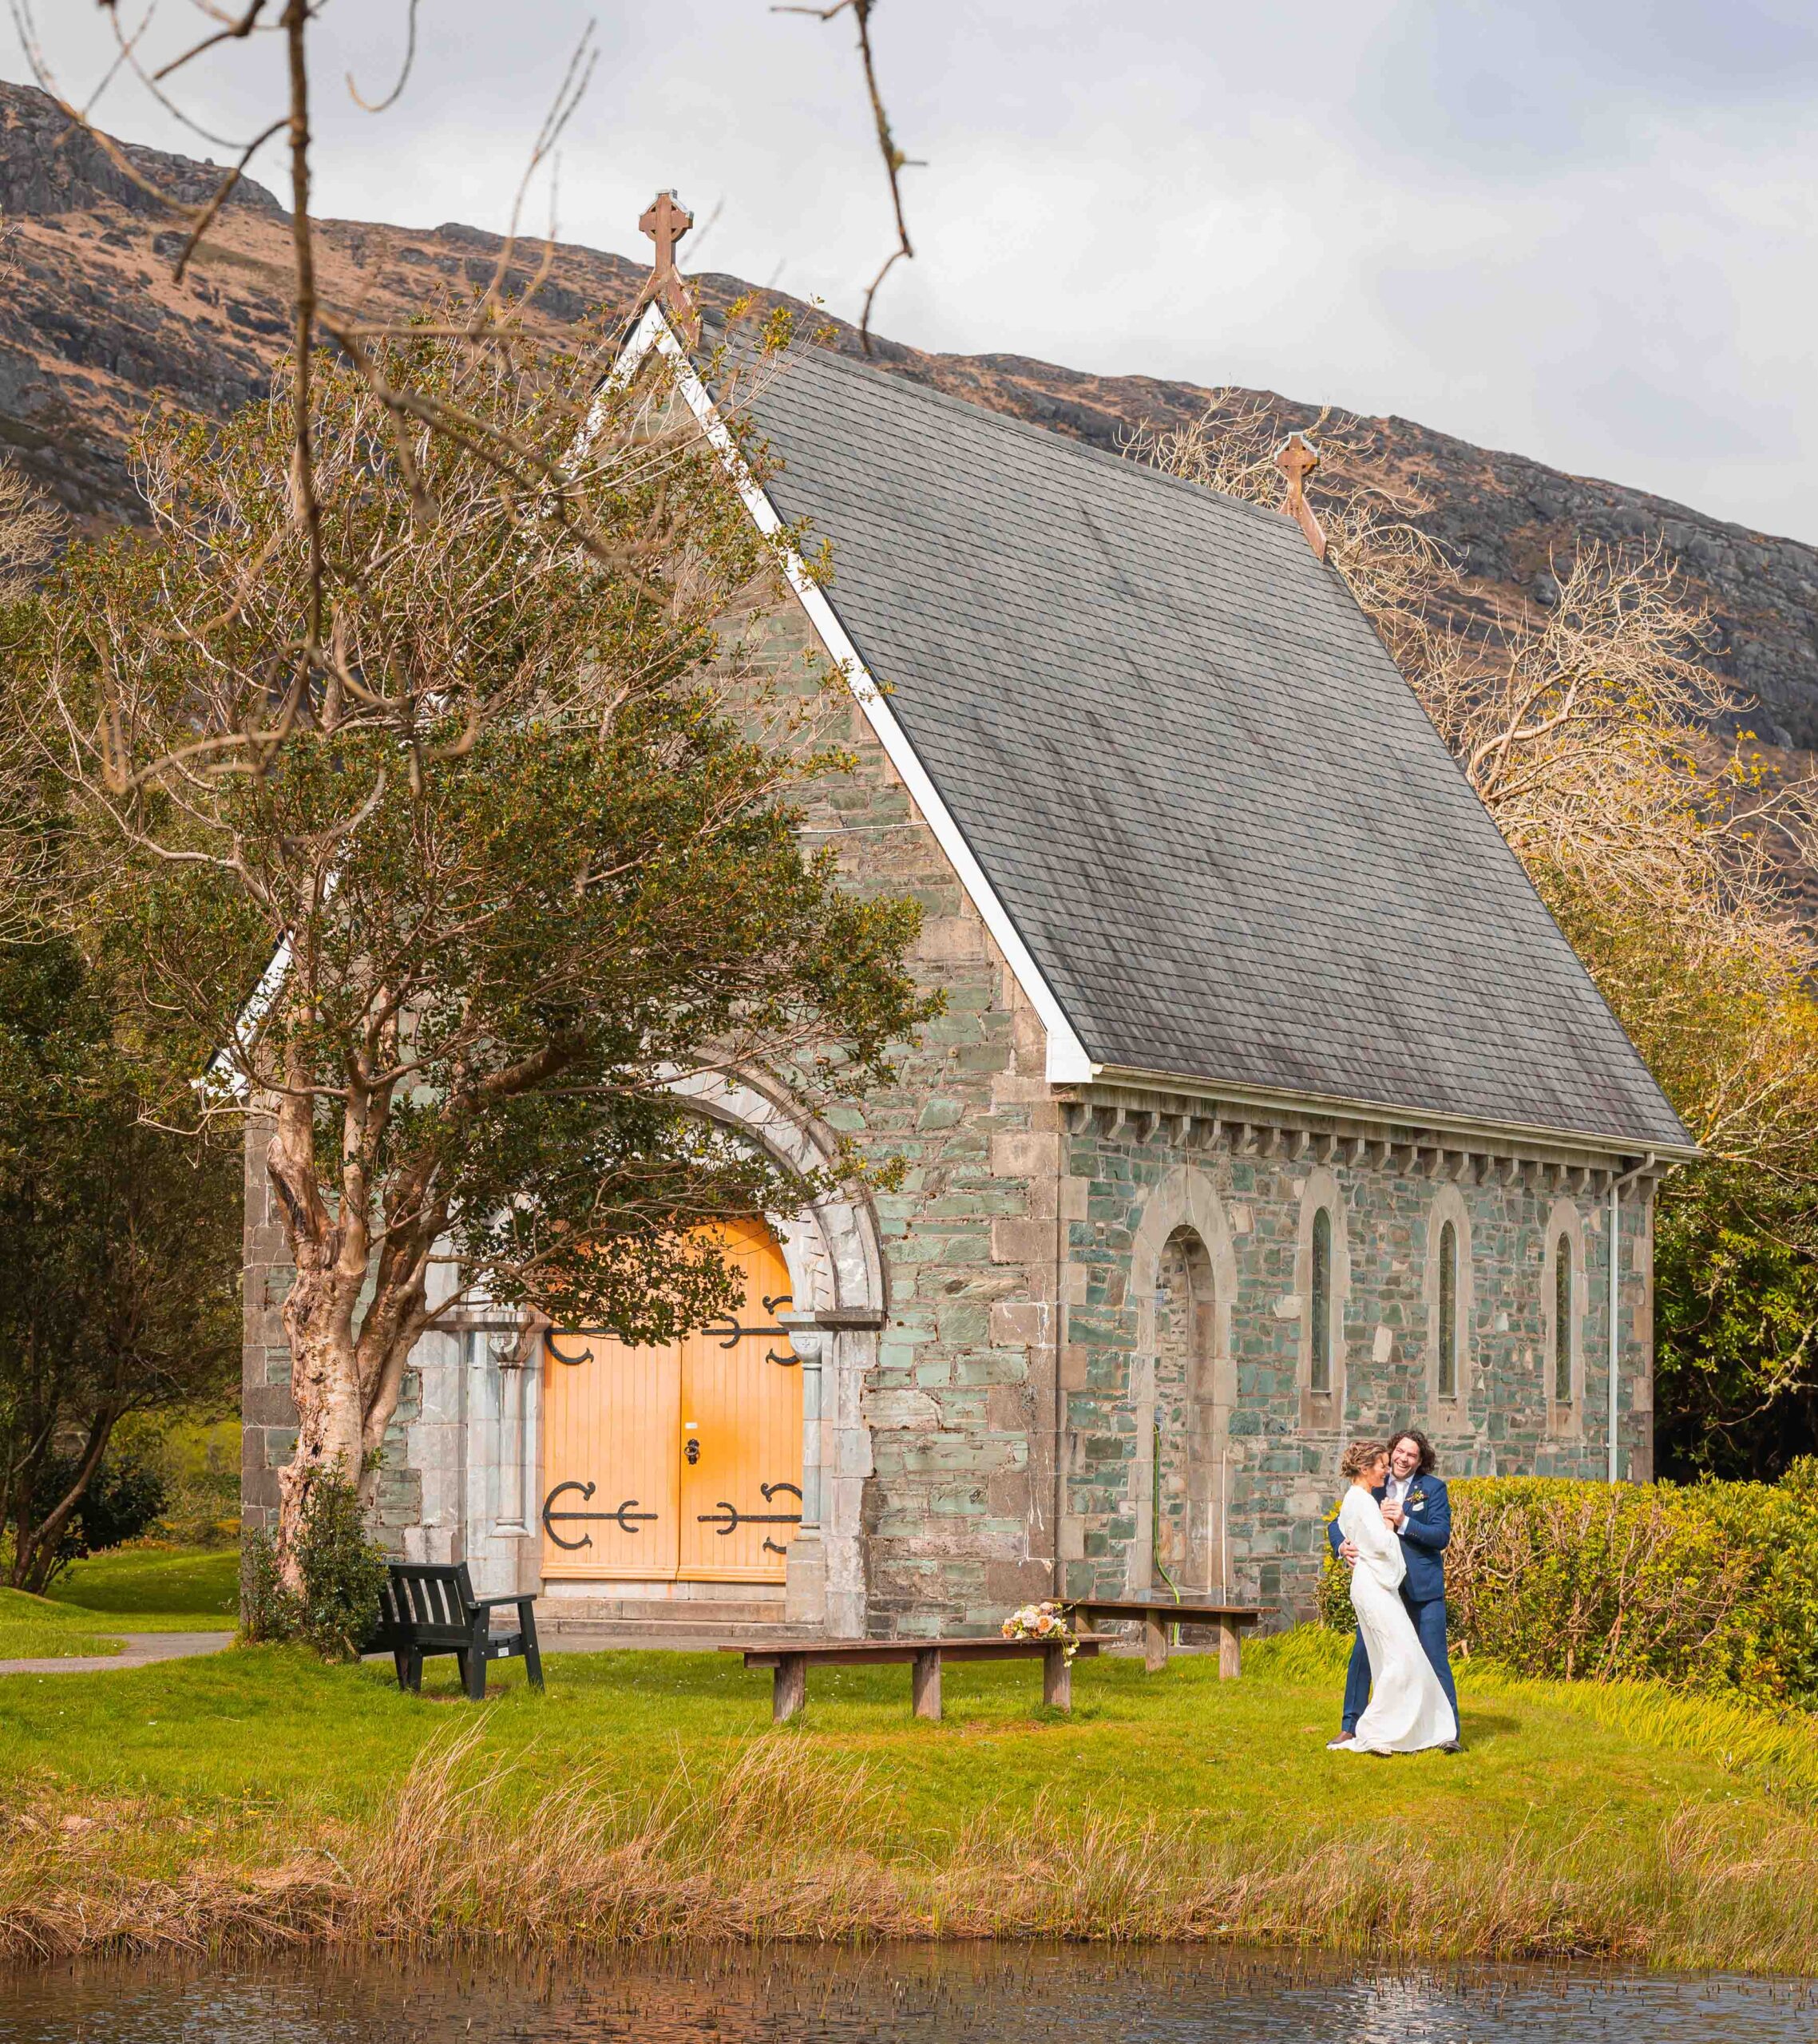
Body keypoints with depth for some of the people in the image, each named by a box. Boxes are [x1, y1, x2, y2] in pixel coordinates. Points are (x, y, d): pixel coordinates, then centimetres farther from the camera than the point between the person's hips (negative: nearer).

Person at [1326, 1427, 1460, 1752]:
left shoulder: (1433, 1488, -3)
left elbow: (1441, 1536, -11)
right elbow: (1337, 1523, 4)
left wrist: (1404, 1522, -24)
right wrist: (1342, 1546, -18)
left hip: (1422, 1588, -3)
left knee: (1434, 1657, -2)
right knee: (1362, 1653, 0)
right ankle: (1350, 1727, 9)